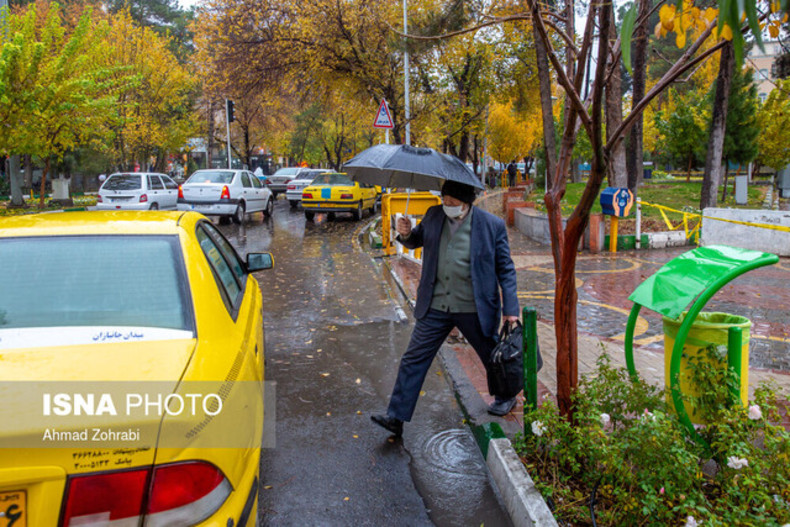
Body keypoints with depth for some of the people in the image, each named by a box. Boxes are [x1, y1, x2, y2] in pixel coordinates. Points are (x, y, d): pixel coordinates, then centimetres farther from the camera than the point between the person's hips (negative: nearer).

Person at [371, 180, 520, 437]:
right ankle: (396, 417, 10)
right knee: (413, 359, 1)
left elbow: (505, 269, -3)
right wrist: (406, 234, -7)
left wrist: (510, 309, -7)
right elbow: (417, 240, 17)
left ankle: (505, 398, 47)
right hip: (435, 307, 3)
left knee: (493, 357, 18)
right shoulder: (433, 215, 0)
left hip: (474, 309, -2)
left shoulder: (492, 225, -9)